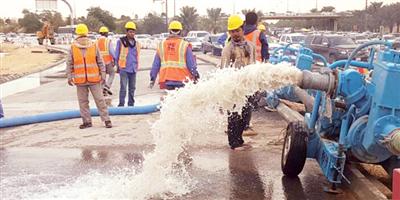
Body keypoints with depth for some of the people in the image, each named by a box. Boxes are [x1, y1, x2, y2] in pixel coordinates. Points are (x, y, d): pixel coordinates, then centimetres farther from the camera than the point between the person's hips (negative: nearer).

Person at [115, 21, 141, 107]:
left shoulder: (136, 43, 11)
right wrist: (117, 66, 1)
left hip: (133, 69, 5)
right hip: (124, 69, -5)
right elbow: (117, 55, 2)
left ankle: (131, 104, 21)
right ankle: (121, 104, -3)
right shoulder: (121, 41, -2)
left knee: (132, 88, 11)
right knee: (123, 87, -9)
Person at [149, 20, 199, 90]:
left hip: (165, 79, 3)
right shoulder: (184, 45, -2)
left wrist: (152, 78, 19)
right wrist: (196, 76, 7)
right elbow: (191, 63, -3)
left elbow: (156, 65, 12)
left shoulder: (161, 45, 9)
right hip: (181, 79, -3)